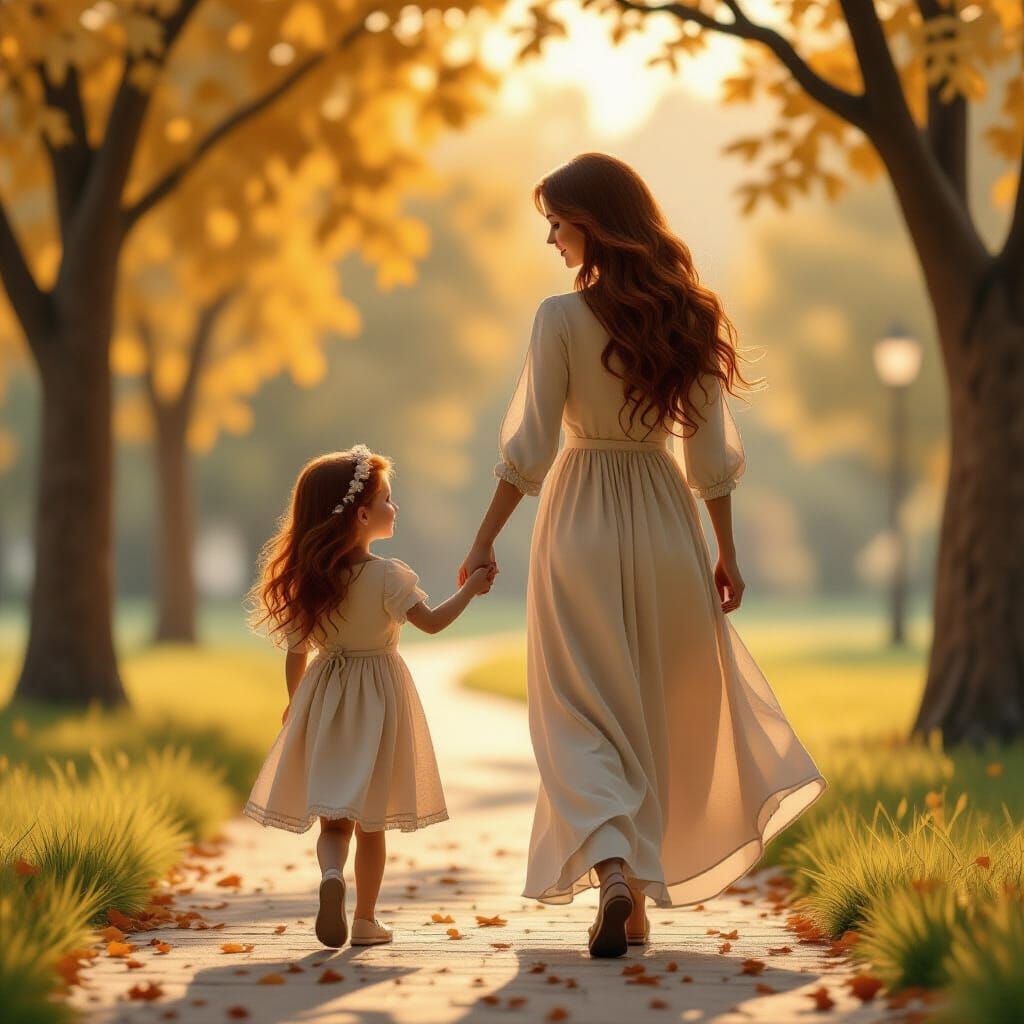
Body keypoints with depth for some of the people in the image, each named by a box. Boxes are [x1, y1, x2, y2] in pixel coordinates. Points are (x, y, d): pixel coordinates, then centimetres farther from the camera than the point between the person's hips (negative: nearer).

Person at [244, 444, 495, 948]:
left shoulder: (307, 578, -3)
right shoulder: (388, 576, -15)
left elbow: (296, 651, 2)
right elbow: (431, 622, -13)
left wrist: (295, 703, 17)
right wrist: (471, 587, -1)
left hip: (324, 699, 3)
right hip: (378, 698, -3)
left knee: (333, 816, 7)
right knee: (371, 820, 9)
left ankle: (331, 876, -23)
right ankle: (365, 920, 13)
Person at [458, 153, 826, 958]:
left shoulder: (563, 317, -12)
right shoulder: (689, 316, 0)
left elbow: (529, 446, -12)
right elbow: (711, 451, 3)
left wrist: (486, 540, -3)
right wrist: (727, 552, 10)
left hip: (581, 527, -3)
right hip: (665, 525, 4)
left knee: (581, 710, 3)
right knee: (657, 713, 15)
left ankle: (613, 870, -19)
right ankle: (643, 895, 20)